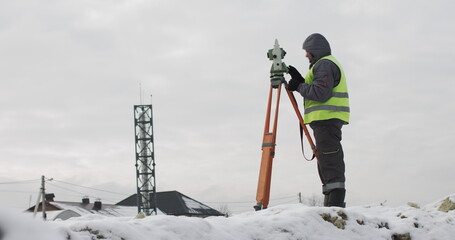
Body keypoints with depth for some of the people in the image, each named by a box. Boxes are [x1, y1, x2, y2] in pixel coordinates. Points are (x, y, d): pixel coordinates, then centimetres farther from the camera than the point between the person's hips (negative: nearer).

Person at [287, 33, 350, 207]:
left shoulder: (325, 64, -8)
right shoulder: (328, 64, 26)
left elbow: (321, 93, -19)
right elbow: (314, 90, 24)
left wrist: (299, 87, -8)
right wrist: (300, 80, 16)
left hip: (326, 119, -11)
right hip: (328, 119, 11)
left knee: (330, 160, -15)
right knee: (325, 160, 11)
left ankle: (336, 202, -20)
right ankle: (331, 203, 12)